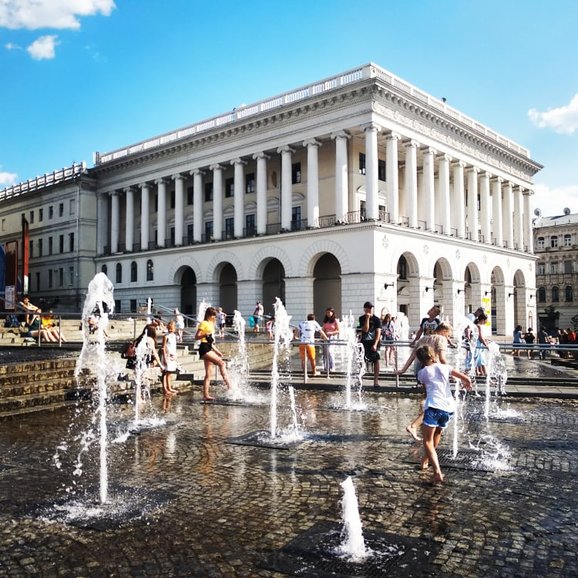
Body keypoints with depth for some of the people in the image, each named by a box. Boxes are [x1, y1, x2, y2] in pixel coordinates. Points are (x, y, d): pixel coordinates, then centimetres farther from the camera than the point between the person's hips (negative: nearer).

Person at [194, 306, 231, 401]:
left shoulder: (211, 324, 22)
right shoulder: (203, 323, -4)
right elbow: (196, 337, -11)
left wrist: (217, 351, 23)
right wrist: (205, 335, -28)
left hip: (209, 348, 10)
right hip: (204, 348, -10)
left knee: (208, 374, 6)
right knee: (221, 363, -22)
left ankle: (205, 395, 8)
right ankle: (228, 384, -26)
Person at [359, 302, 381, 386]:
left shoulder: (376, 319, -2)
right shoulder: (362, 318, 3)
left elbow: (378, 332, -8)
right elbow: (365, 329, -9)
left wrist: (375, 344, -18)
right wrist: (367, 318, -14)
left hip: (374, 342, -1)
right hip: (364, 342, 1)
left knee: (376, 360, -7)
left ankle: (376, 381, -3)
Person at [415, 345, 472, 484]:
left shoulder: (422, 373, 12)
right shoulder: (444, 367, 14)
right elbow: (466, 379, 10)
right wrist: (467, 384, 33)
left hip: (434, 407, -4)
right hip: (449, 407, 4)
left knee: (427, 440, 0)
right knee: (438, 432, 29)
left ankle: (437, 472, -19)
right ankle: (426, 459, 45)